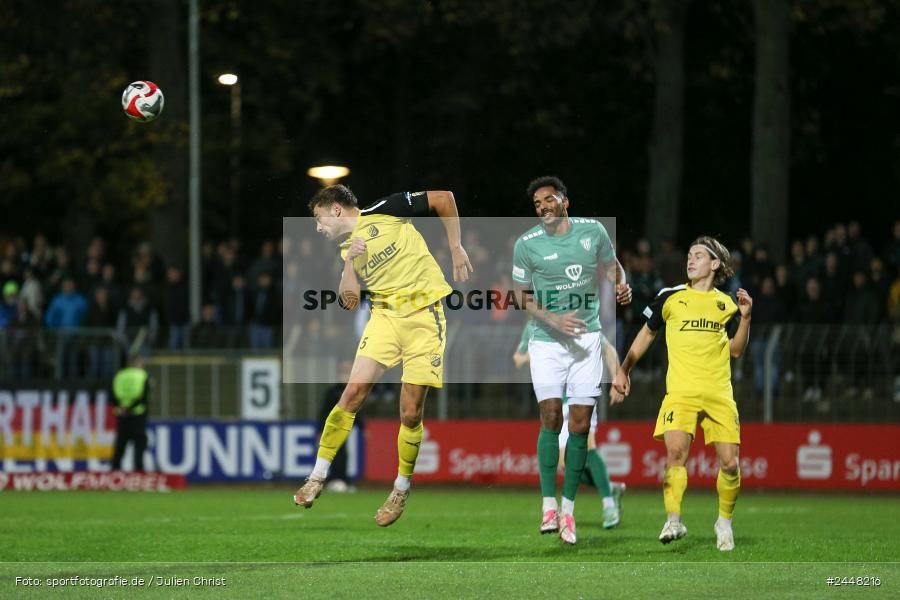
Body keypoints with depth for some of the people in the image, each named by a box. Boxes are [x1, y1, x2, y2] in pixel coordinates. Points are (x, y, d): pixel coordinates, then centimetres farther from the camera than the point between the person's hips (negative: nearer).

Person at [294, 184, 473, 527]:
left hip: (424, 316, -5)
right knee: (353, 394, -10)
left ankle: (401, 491, 13)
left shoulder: (382, 213, -3)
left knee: (411, 413, -4)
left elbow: (443, 198, -2)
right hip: (384, 316, 5)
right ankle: (317, 478, -3)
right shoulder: (347, 248, 15)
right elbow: (349, 300, 8)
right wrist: (350, 261, -6)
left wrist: (456, 248, -1)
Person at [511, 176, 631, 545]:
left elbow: (611, 265, 18)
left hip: (587, 337, 1)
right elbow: (522, 296, 2)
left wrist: (621, 286, -5)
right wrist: (554, 321, -14)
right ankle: (548, 505, -4)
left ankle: (568, 508, 6)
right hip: (547, 343, -1)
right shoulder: (527, 244, -4)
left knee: (580, 424, -2)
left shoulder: (592, 231, 0)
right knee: (551, 418, -12)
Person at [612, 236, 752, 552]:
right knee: (676, 452, -22)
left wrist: (745, 318, -1)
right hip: (680, 391, -1)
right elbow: (647, 333, 19)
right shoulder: (669, 297, 9)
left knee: (730, 463, -4)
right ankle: (674, 520, -23)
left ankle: (725, 522, 16)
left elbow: (736, 350, 14)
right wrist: (623, 371, 15)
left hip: (719, 393, 1)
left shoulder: (726, 304, 12)